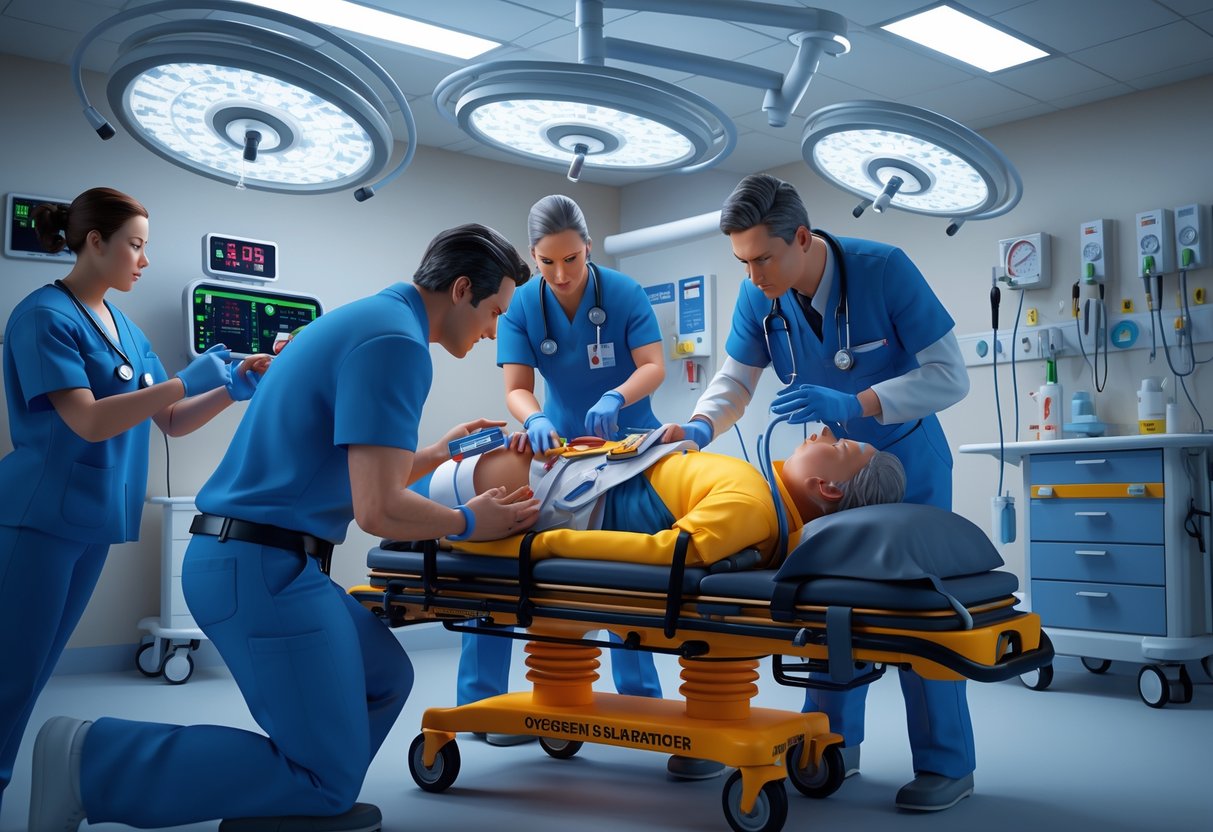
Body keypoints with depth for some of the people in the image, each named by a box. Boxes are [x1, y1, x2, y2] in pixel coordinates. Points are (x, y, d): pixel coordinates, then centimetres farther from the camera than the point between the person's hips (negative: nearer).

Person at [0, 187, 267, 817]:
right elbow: (88, 421, -20)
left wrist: (231, 388, -2)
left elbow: (171, 423, 12)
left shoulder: (125, 328, 12)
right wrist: (184, 382, -20)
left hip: (94, 522, 8)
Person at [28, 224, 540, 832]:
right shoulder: (396, 340, -15)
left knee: (385, 680, 19)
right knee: (329, 775, -3)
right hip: (263, 568, -11)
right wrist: (468, 523, -4)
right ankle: (92, 760, -5)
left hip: (235, 555, 11)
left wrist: (437, 453, 29)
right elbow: (378, 511, -21)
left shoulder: (364, 319, 16)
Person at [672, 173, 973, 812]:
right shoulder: (758, 296, -14)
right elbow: (735, 378, -3)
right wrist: (700, 425, -25)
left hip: (905, 457, -4)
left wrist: (851, 404, -39)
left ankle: (945, 764, 7)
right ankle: (835, 743, 22)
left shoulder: (884, 269, -26)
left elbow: (950, 376, -27)